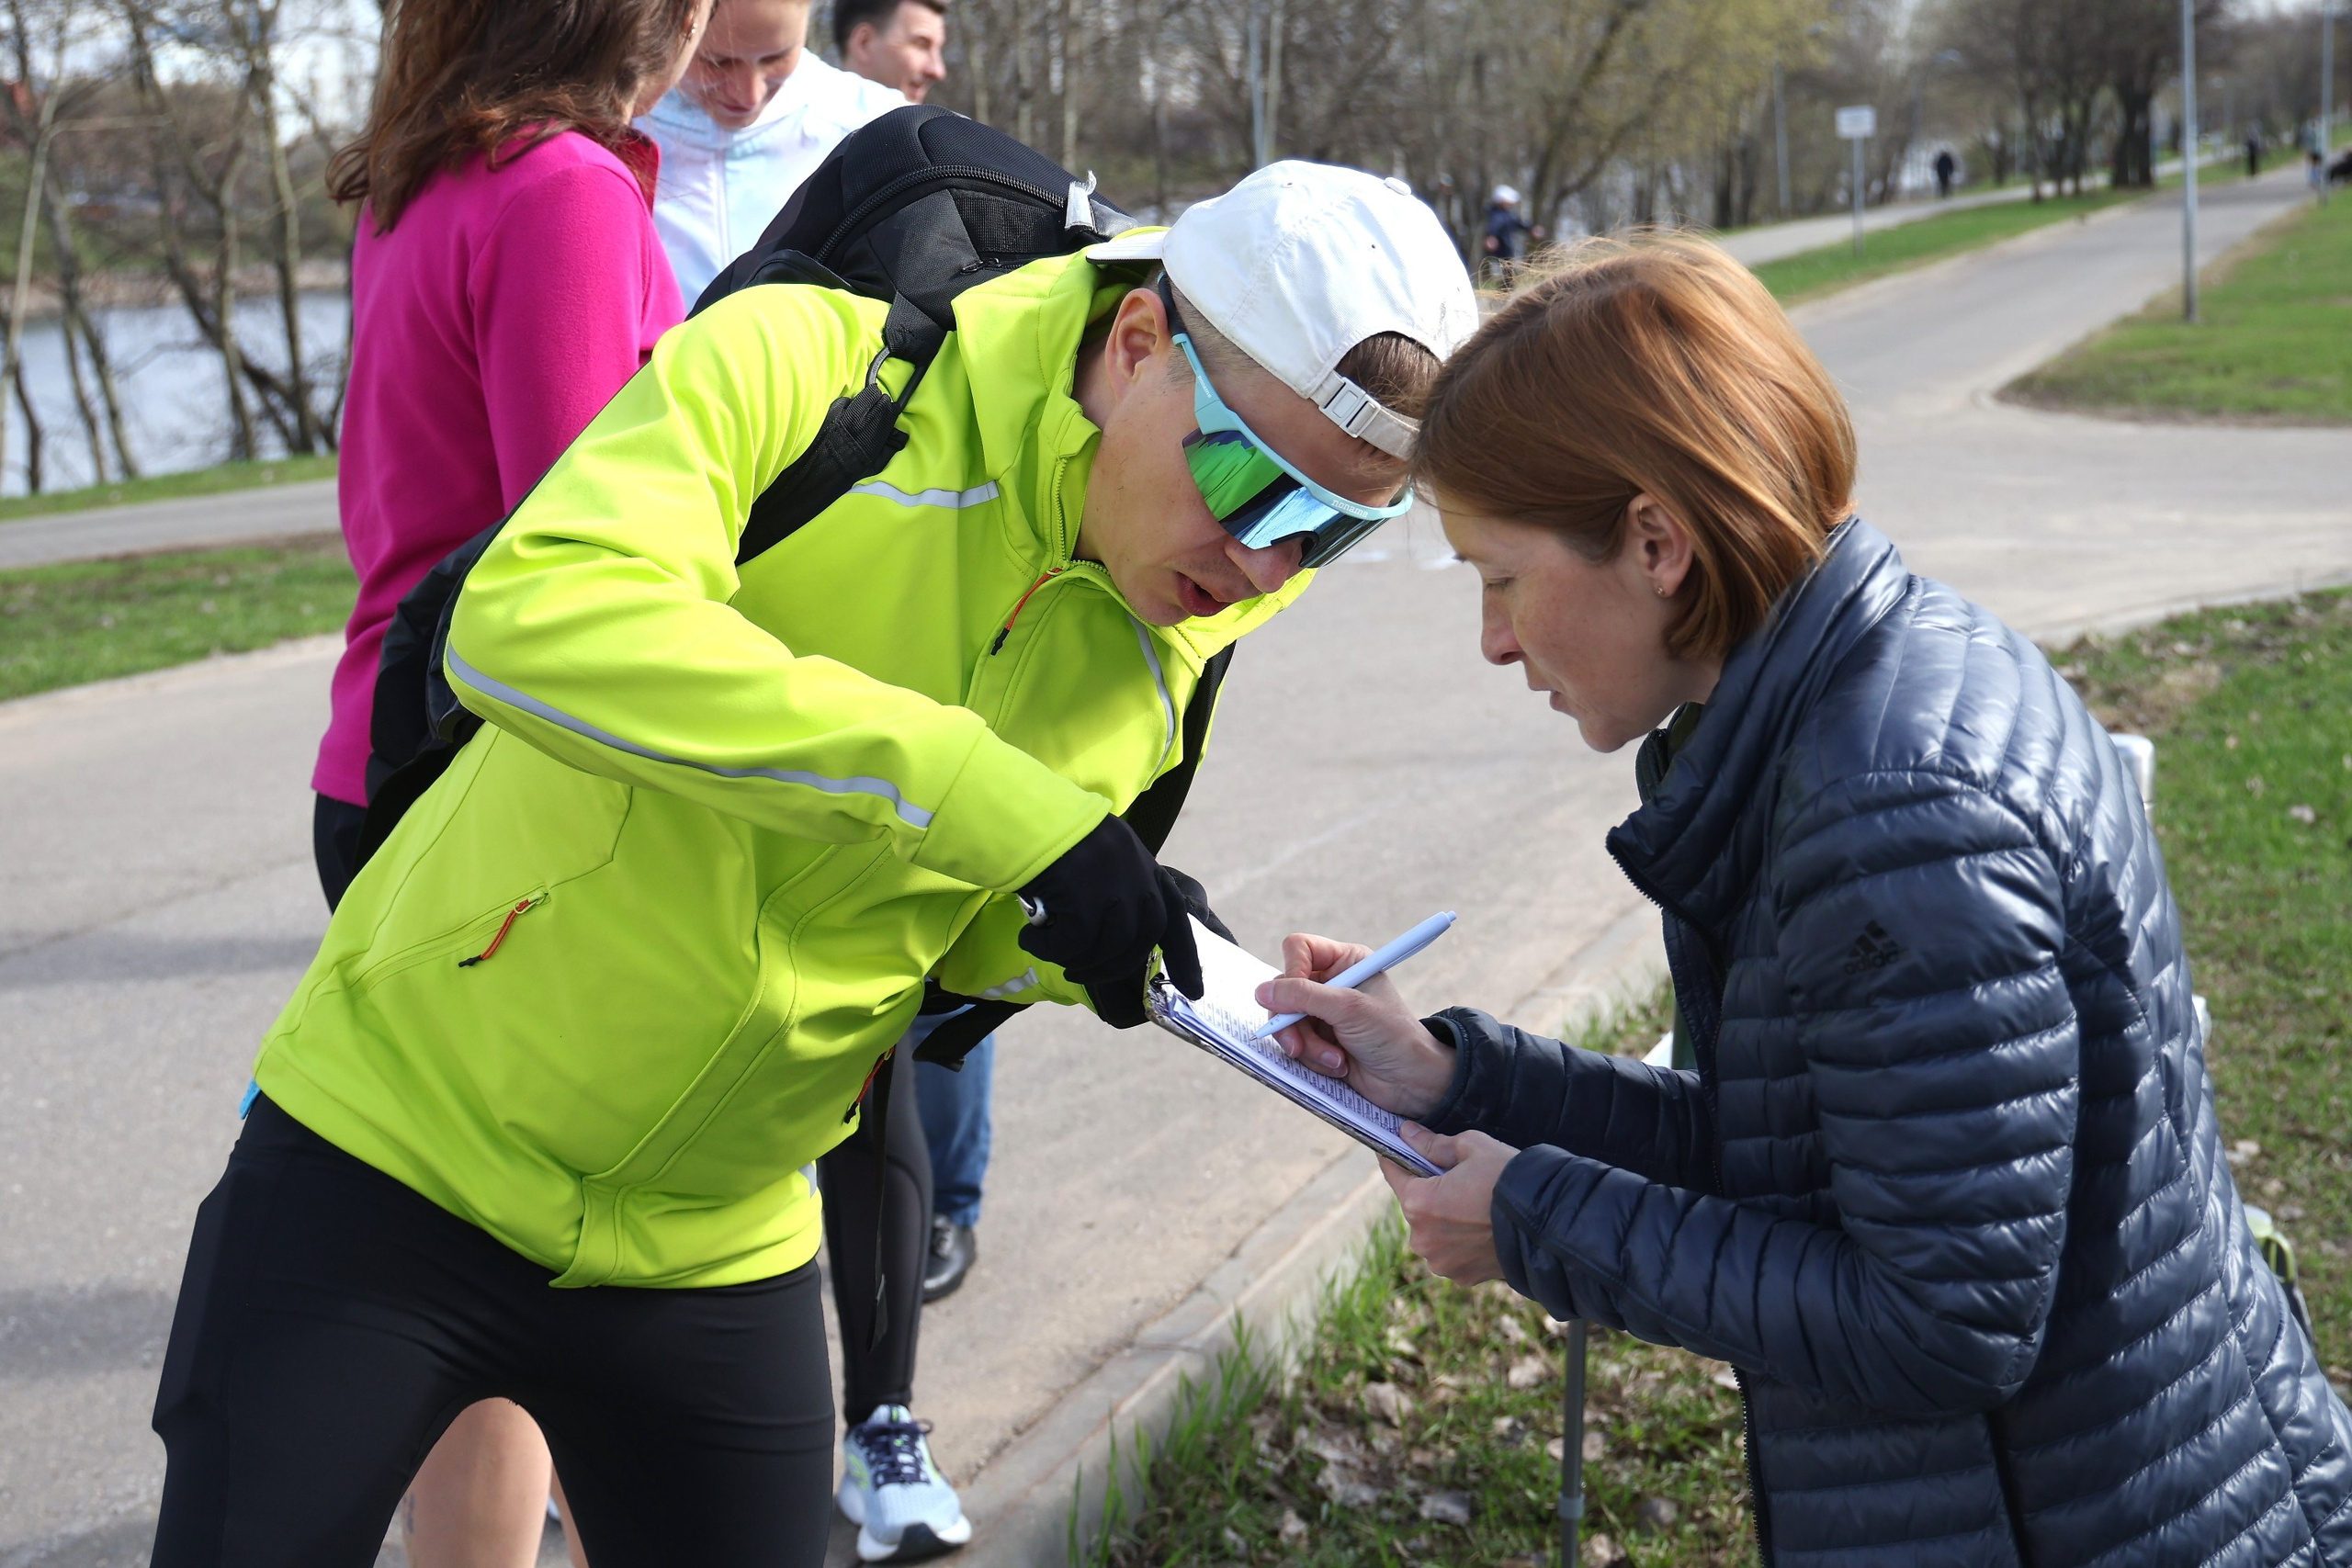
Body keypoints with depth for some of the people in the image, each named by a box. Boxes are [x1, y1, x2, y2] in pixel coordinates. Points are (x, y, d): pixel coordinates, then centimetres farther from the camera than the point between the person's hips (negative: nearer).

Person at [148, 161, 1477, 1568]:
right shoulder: (814, 368, -19)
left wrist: (1089, 944, -14)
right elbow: (532, 616, -36)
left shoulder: (1171, 647, -2)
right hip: (396, 1145, -4)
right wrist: (987, 801, -39)